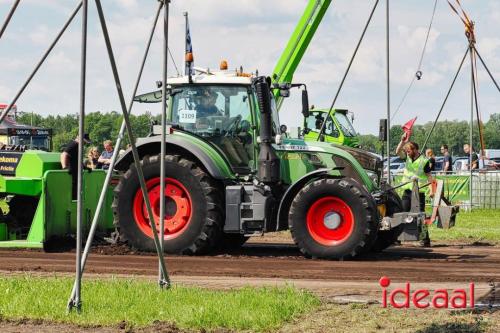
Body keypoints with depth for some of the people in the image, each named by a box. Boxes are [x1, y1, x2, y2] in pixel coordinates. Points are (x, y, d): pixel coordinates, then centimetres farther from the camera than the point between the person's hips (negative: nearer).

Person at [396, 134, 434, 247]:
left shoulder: (423, 161, -7)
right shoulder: (407, 157, 8)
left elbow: (429, 176, -4)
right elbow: (398, 152, -6)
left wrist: (432, 190, -9)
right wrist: (402, 141, -18)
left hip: (418, 192, -5)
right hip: (407, 191, 6)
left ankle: (424, 240, -4)